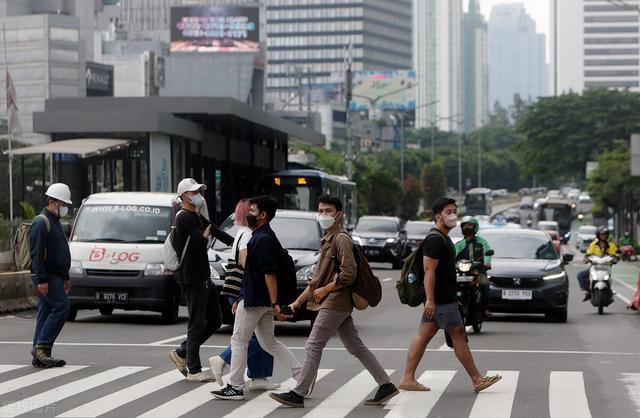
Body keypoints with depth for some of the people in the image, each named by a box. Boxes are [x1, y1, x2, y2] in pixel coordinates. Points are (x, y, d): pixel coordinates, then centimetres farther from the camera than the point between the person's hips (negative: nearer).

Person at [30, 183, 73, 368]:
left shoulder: (54, 222, 21)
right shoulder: (41, 223, -11)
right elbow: (37, 254, -19)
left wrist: (65, 277, 27)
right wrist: (41, 280, -24)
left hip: (55, 277, 10)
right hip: (47, 278, -10)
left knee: (46, 313, 8)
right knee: (62, 306, -17)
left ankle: (40, 356, 8)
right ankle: (41, 347, -15)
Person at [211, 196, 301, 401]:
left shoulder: (263, 239, -17)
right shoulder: (261, 236, 16)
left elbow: (270, 273, -22)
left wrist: (275, 304, -25)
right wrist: (240, 300, 24)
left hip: (255, 300, -10)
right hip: (261, 299, 10)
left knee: (238, 340, -1)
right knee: (268, 342, 14)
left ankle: (235, 387, 4)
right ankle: (302, 375, 11)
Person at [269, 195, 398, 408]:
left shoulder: (341, 239, -10)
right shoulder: (328, 240, 20)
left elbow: (349, 274, -20)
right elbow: (317, 279, 24)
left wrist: (325, 289, -12)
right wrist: (298, 302, 23)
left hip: (335, 303, -10)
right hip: (339, 305, 10)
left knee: (313, 347, -8)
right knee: (356, 347, 10)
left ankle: (298, 394, -6)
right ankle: (386, 385, 10)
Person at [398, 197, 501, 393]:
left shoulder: (443, 238, 19)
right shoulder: (435, 239, -14)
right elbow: (429, 270, -21)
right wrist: (430, 300, -26)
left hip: (440, 299, 10)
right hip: (441, 301, -10)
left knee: (423, 336, 7)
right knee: (459, 336, -4)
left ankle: (407, 379, 7)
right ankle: (477, 380, 2)